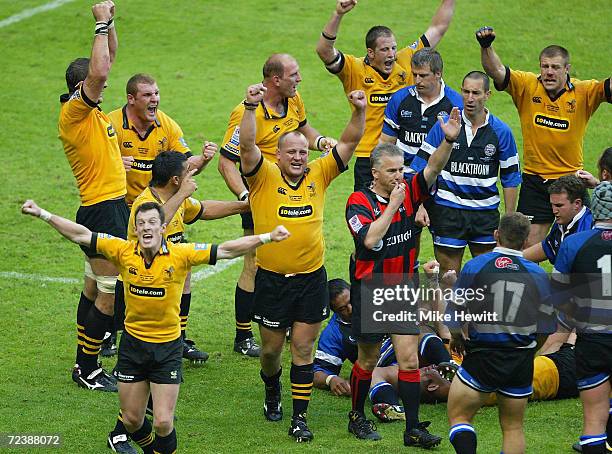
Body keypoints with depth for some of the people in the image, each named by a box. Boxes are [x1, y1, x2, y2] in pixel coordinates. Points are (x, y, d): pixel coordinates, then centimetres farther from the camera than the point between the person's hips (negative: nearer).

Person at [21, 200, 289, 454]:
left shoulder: (181, 255, -13)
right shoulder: (124, 251, -8)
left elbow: (225, 250, -15)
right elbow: (82, 236, -5)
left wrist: (267, 238, -24)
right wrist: (42, 214, -8)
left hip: (167, 347, -2)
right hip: (133, 343, 2)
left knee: (163, 423, -7)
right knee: (131, 420, 11)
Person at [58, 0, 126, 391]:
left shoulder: (92, 113, 10)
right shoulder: (74, 113, -15)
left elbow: (107, 62, 19)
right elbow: (99, 71, -31)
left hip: (113, 207, 10)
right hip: (102, 209, -10)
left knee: (95, 288, 15)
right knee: (110, 293, -6)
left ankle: (84, 363, 23)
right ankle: (87, 370, 1)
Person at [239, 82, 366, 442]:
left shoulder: (319, 175, 2)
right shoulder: (264, 177, -6)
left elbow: (349, 143, -1)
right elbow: (247, 145, -21)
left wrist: (359, 112, -17)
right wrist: (251, 107, -34)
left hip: (312, 278, 1)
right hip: (272, 279, -1)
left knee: (304, 348, 2)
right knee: (271, 348, 11)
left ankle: (300, 417, 6)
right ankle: (273, 392, 41)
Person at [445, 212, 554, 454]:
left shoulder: (474, 266, -7)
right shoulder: (537, 274, 0)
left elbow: (453, 315, -3)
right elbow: (545, 325, 5)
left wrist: (457, 338, 18)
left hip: (482, 357, -3)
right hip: (521, 360, 3)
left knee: (458, 416, 10)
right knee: (513, 427, 15)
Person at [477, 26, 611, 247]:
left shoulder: (583, 92, -7)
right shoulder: (527, 86, -6)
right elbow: (497, 71, -15)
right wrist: (486, 46, -33)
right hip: (534, 181, 0)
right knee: (529, 248, 5)